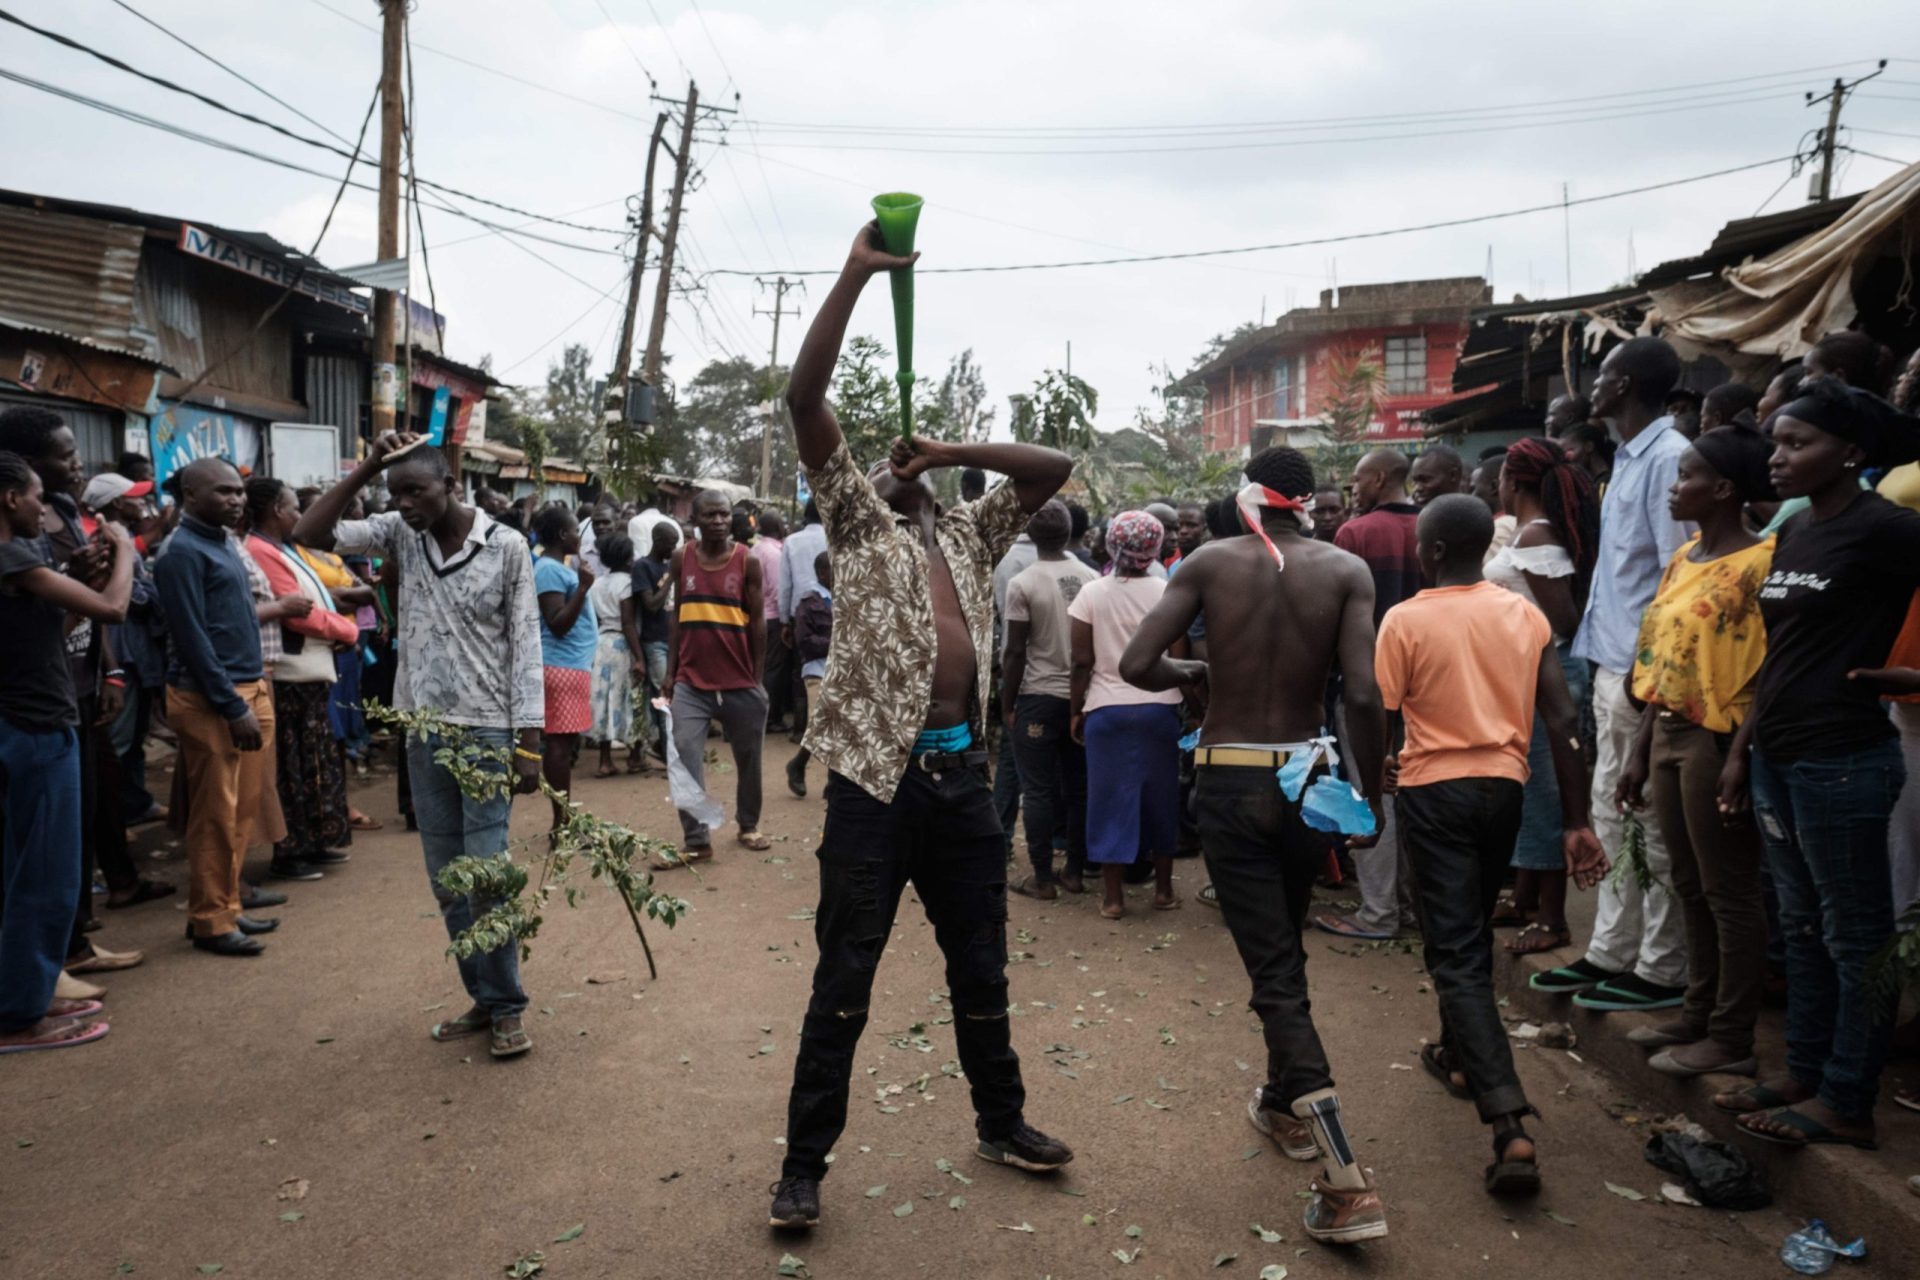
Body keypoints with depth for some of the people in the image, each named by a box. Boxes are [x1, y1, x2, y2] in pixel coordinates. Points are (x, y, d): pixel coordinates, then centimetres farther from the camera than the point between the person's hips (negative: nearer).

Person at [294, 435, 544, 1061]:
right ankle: (483, 999, 23)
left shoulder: (506, 545, -7)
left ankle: (507, 1008, 10)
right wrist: (366, 468, -7)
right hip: (424, 732, 5)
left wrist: (529, 743, -11)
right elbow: (309, 533, -3)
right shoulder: (401, 534, 4)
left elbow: (525, 645, -7)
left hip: (487, 731, -5)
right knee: (445, 882, 10)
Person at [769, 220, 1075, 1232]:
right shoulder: (855, 518, 7)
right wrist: (855, 274, -8)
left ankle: (1001, 1124, 35)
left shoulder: (968, 533, 19)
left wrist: (957, 451, 6)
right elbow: (805, 398, -5)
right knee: (844, 980, 2)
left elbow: (1053, 469, 16)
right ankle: (804, 1165, 14)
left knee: (982, 969, 17)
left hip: (962, 773, 5)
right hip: (877, 776, -4)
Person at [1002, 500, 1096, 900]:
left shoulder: (1022, 584, -10)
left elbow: (1015, 652, -10)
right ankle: (1075, 871, 19)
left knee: (1039, 790, 3)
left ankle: (1043, 878, 7)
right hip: (1082, 695, 4)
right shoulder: (1092, 579, 2)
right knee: (1079, 786, 12)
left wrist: (1007, 704, -2)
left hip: (1038, 697, -4)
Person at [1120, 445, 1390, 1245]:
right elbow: (1364, 693, -15)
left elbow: (1136, 665, -10)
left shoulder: (1212, 562, -4)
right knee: (1286, 949, 25)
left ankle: (1347, 1184, -5)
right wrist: (1371, 792, -4)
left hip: (1229, 782, -2)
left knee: (1274, 972, 0)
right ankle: (1285, 1105, 43)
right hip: (1308, 777, 2)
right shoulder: (1347, 570, -4)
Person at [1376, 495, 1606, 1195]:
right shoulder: (1526, 614, 2)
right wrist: (1576, 823, 2)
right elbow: (1563, 722, -1)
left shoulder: (1405, 620, -10)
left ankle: (1509, 1127, -16)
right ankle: (1459, 1053, 44)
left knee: (1456, 953, -5)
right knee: (1473, 931, 25)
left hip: (1435, 790, -5)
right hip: (1505, 786, 5)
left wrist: (1380, 776, 14)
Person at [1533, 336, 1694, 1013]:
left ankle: (1662, 970, 11)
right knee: (1612, 815, 14)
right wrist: (1607, 662, 14)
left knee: (1653, 824, 0)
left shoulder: (1667, 458, -14)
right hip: (1613, 664, 10)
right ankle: (1611, 953, 24)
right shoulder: (1628, 459, 15)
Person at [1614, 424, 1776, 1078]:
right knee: (1690, 884, 16)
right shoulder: (1683, 559, 12)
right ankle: (1697, 1013, 30)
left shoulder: (1760, 563, -14)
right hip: (1669, 734, 8)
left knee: (1728, 891, 3)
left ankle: (1732, 1040, 14)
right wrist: (1639, 752, 14)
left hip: (1718, 739, -8)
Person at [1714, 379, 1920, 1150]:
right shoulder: (1794, 533, 11)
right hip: (1780, 755, 8)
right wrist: (1742, 747, 14)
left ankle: (1847, 1103, 15)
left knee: (1855, 936, 4)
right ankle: (1804, 1073, 29)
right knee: (1802, 927, 16)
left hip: (1843, 760, -8)